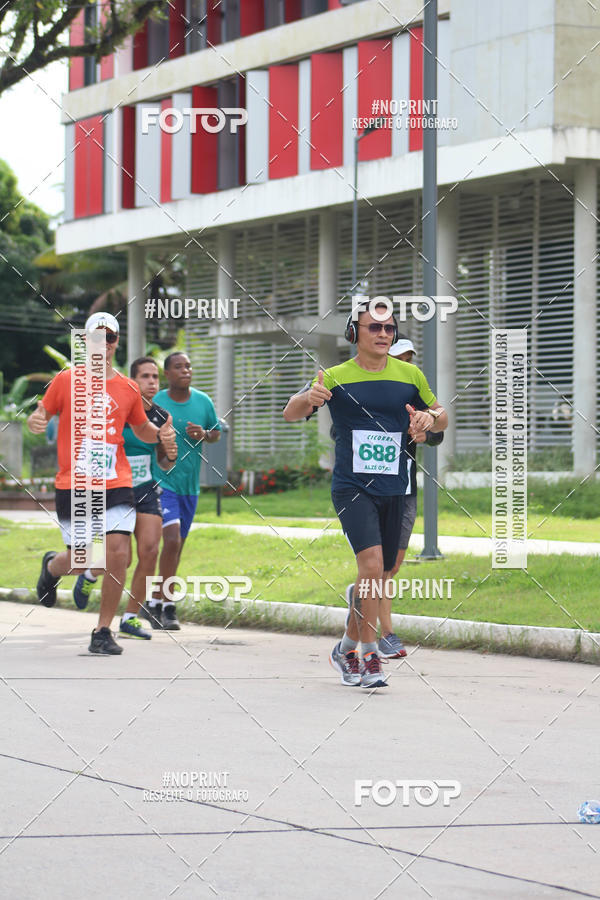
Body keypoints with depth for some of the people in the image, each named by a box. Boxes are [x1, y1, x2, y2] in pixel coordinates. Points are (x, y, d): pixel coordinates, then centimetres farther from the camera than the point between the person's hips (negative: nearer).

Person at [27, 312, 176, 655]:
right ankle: (52, 567, 41)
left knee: (119, 554, -14)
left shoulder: (128, 389, 9)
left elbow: (141, 429, 22)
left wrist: (159, 433, 0)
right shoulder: (66, 380, 2)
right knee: (78, 563, 2)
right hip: (73, 485, -2)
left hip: (116, 484, 2)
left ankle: (103, 632, -1)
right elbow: (42, 415, 8)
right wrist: (36, 421, -16)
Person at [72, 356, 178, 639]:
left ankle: (130, 618, 1)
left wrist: (170, 456, -7)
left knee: (149, 552, -11)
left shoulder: (162, 418, 3)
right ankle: (90, 573, 29)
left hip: (146, 491, 4)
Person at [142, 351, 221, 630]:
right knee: (172, 539, -19)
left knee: (178, 545, 10)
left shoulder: (203, 402, 5)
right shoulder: (154, 403, -8)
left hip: (190, 484, 5)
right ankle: (167, 606, -12)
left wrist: (204, 435, -5)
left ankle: (154, 603, 23)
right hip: (162, 481, -5)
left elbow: (216, 433, 16)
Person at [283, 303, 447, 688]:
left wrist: (430, 417, -7)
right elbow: (290, 414, -6)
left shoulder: (410, 375, 8)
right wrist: (309, 398, -29)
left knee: (378, 577, 10)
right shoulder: (336, 377, -1)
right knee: (371, 563, -22)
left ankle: (347, 647, 31)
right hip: (352, 487, -4)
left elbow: (440, 416, 18)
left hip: (395, 489, 4)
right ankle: (370, 656, -15)